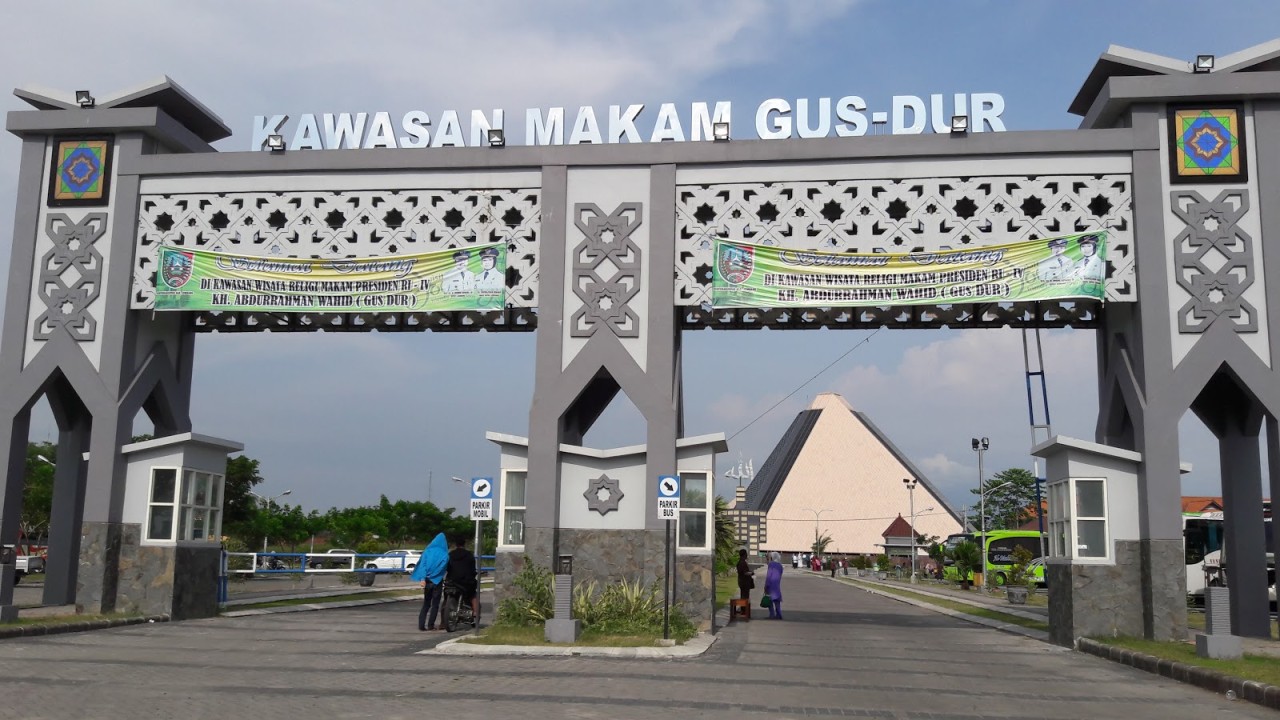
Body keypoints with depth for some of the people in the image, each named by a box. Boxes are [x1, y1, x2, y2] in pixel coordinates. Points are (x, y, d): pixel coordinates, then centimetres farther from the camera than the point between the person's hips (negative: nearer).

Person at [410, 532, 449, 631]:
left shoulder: (427, 551, 2)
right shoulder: (445, 555, -5)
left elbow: (423, 565, -8)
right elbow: (445, 569, -12)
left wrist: (422, 578, -15)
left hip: (427, 581, 3)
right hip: (437, 581, -3)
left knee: (426, 604, 13)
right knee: (435, 604, 9)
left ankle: (421, 625, 3)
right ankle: (430, 625, 5)